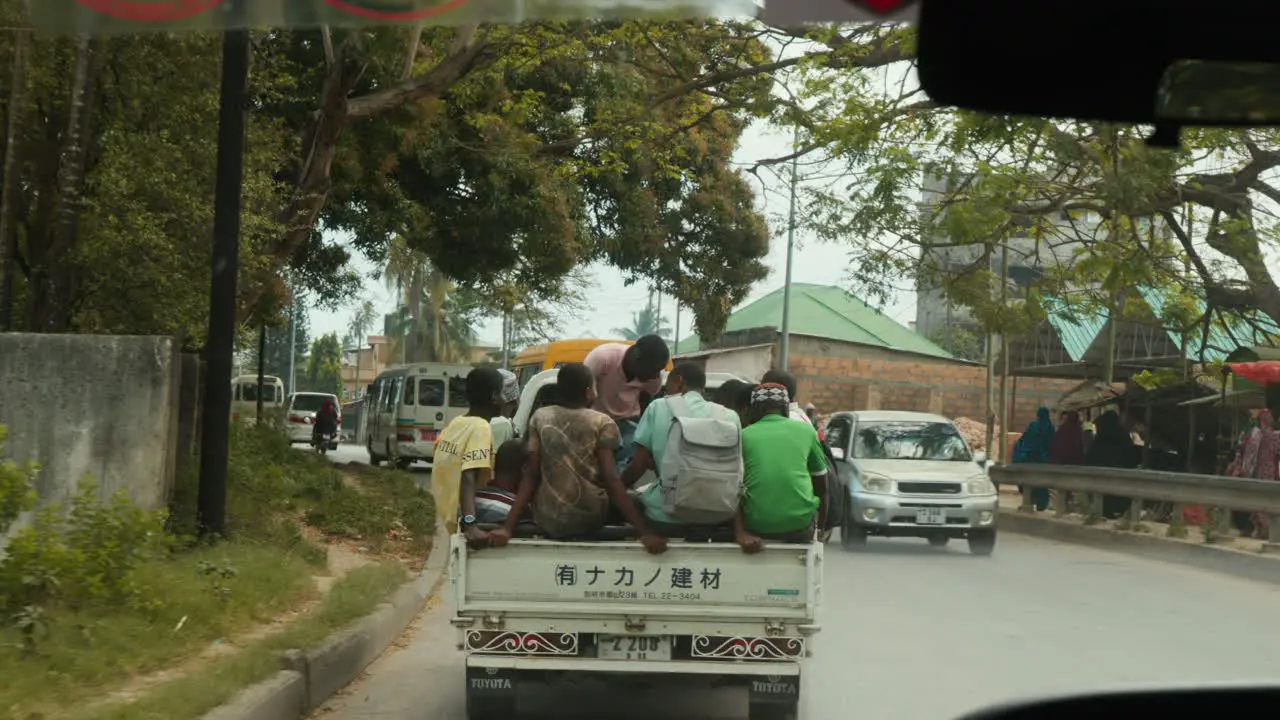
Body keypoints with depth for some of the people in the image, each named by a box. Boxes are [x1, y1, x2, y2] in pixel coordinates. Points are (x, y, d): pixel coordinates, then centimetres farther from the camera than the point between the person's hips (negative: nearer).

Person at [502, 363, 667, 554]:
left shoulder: (539, 418, 7)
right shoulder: (602, 423, -2)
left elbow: (530, 474, 0)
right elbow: (611, 480, -11)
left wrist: (507, 527, -2)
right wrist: (644, 532, -14)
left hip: (546, 519, 3)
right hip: (589, 518, -3)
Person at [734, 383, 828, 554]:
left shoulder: (744, 435, 10)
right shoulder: (805, 429, 12)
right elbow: (821, 487, 20)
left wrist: (740, 533, -6)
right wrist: (820, 527, 31)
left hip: (757, 524, 0)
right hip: (800, 522, 0)